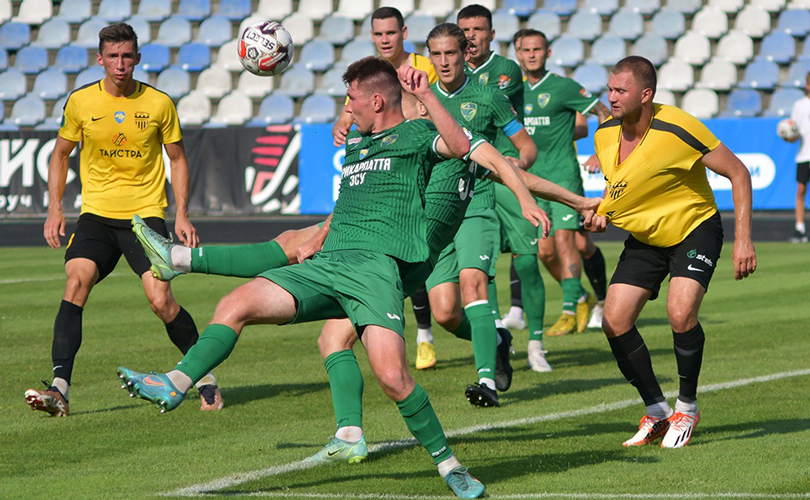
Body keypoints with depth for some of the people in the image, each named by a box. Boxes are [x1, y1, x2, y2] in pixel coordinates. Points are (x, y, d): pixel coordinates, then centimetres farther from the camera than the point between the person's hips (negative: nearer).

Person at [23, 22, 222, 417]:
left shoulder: (159, 104, -2)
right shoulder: (80, 102, 0)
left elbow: (177, 159, 9)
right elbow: (61, 153, 14)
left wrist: (182, 215, -1)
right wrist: (55, 208, 5)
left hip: (146, 213, -1)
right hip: (96, 213, 1)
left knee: (160, 300, -15)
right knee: (76, 282, -21)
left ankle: (205, 377, 8)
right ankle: (59, 389, -23)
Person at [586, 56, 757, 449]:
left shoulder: (678, 130, -26)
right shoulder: (604, 134, -8)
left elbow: (738, 173, -17)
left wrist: (743, 240, -20)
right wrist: (600, 214, -10)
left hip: (695, 228, -6)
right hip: (644, 237, 6)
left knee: (680, 314, -26)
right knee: (615, 321, -8)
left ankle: (687, 409, -2)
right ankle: (657, 412, 9)